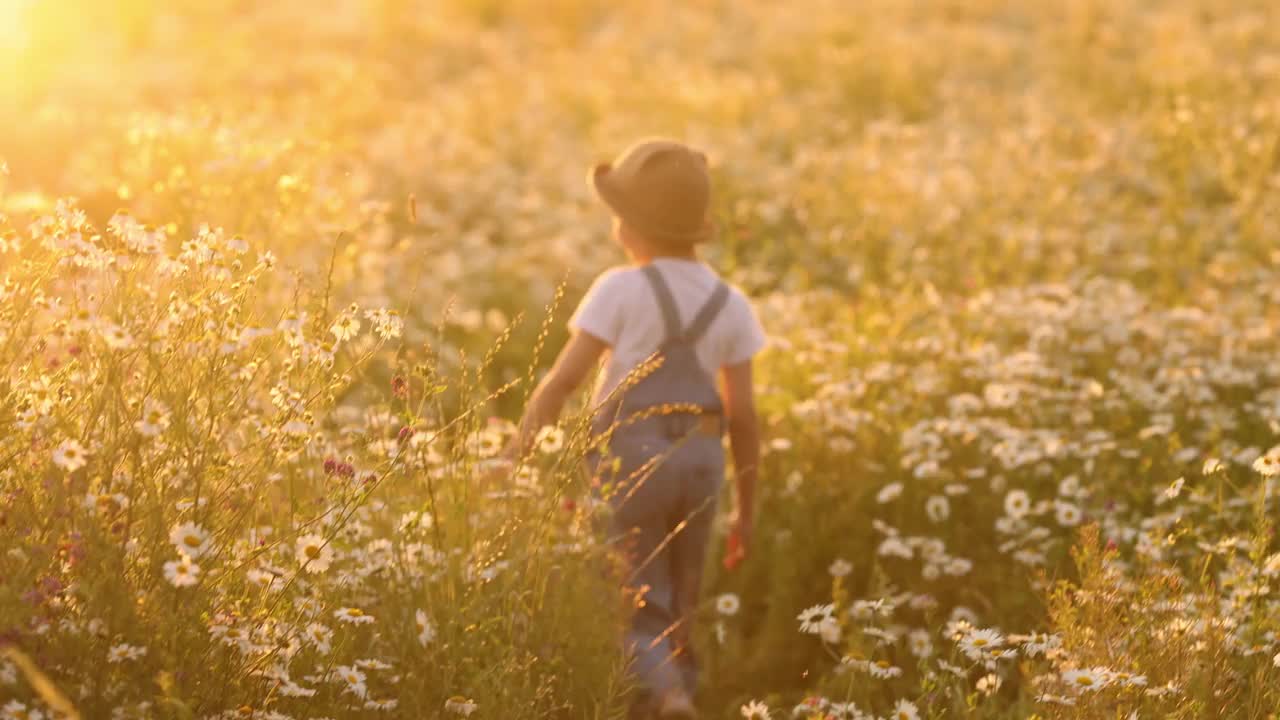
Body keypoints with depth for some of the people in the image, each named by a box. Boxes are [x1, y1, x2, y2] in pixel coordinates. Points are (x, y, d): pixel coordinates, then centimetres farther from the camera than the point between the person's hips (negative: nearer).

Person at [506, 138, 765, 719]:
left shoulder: (621, 290, -4)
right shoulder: (728, 303, 8)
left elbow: (563, 378, -9)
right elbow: (744, 414, 7)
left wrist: (518, 453, -1)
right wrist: (745, 509, 14)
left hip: (631, 455, -4)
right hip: (701, 457, 4)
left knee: (636, 611, -1)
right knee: (679, 609, 16)